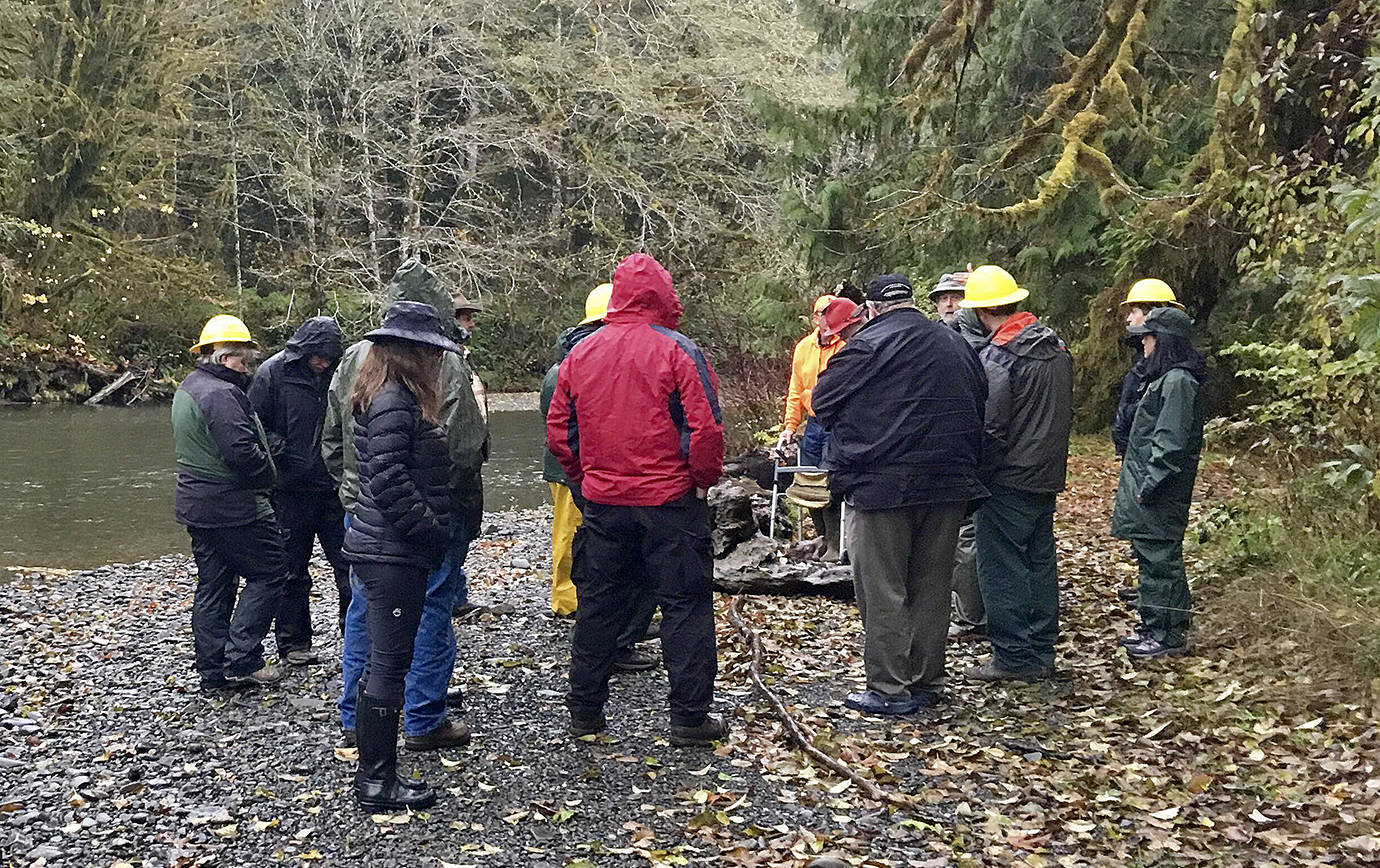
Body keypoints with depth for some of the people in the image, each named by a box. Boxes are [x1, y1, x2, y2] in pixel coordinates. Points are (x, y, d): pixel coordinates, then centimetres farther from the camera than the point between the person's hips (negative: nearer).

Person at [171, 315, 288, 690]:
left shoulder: (187, 388, 15)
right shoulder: (220, 394, -19)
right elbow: (242, 452, -28)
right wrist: (268, 475, -9)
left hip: (195, 504, 10)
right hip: (233, 506, -10)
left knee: (213, 584, 13)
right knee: (269, 572, 0)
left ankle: (212, 670, 17)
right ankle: (242, 660, -2)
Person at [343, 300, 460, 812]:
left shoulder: (398, 399, 15)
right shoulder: (394, 403, -17)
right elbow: (391, 483, -24)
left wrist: (434, 535, 15)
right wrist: (432, 534, -16)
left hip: (390, 551, 11)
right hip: (393, 555, -11)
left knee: (383, 662, 15)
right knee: (389, 664, -3)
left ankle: (375, 774, 24)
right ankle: (377, 783, 6)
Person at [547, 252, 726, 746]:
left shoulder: (580, 354, 4)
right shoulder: (676, 350, -10)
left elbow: (558, 432, 8)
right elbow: (706, 427, -14)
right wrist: (705, 478, 1)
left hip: (602, 501, 5)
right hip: (670, 501, -4)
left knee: (598, 603, 14)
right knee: (686, 604, 5)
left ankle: (584, 710, 23)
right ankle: (690, 717, 8)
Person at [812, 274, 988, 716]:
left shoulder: (868, 345, -9)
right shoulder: (956, 344, 11)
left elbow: (823, 402, -3)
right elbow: (979, 409, 18)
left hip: (883, 485, -6)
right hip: (949, 484, 6)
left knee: (882, 590, 1)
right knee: (932, 586, 13)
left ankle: (890, 689, 4)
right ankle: (927, 682, 21)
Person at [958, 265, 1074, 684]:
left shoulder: (996, 358, -18)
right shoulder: (1056, 345, 8)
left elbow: (989, 429, -18)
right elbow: (1065, 412, 15)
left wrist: (972, 477, -8)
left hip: (1008, 479, -8)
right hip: (1048, 476, 9)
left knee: (1002, 568, 1)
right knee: (1040, 563, 14)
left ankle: (1013, 657, 6)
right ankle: (1041, 652, 23)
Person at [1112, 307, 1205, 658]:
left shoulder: (1178, 381, -16)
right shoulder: (1165, 376, 15)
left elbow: (1171, 441, -21)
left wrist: (1149, 485, -20)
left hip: (1160, 493, -10)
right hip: (1148, 486, 10)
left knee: (1160, 557, -5)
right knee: (1150, 556, 15)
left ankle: (1170, 635, 3)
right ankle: (1154, 627, 24)